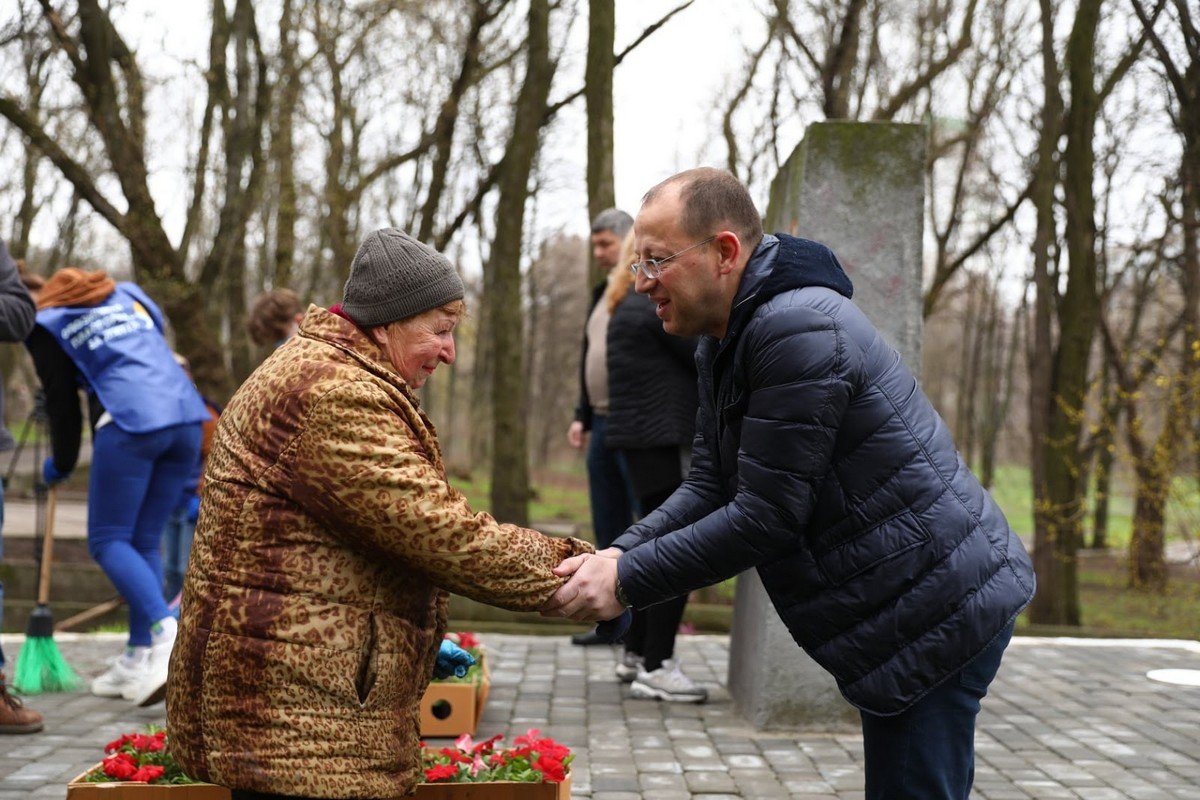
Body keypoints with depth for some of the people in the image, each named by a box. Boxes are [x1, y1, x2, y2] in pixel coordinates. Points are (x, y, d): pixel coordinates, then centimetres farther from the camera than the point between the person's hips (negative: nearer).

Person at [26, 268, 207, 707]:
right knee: (144, 542, 13)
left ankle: (164, 631, -21)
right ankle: (138, 661, 12)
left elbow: (63, 404, 13)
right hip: (187, 418, 6)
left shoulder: (48, 326, 13)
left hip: (131, 422, -6)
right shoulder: (129, 295, 28)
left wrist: (61, 464, 28)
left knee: (107, 540, 2)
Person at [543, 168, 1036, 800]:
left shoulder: (799, 331, -24)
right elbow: (709, 486, 6)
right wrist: (618, 554, -10)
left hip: (941, 611, -10)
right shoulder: (722, 345, 10)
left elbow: (765, 517, -25)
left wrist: (627, 582, -20)